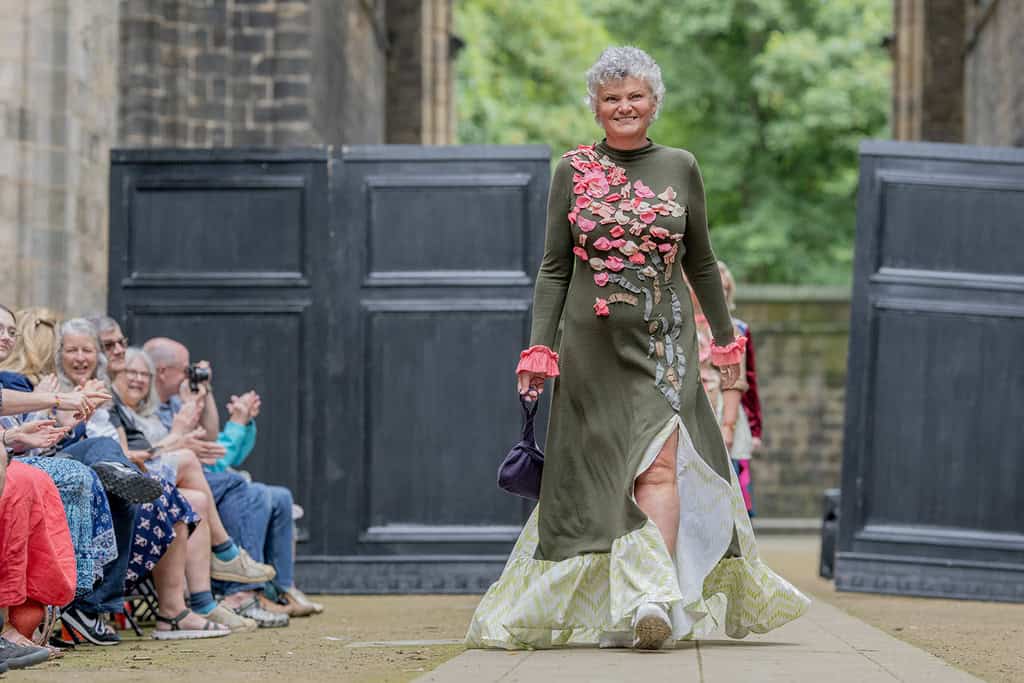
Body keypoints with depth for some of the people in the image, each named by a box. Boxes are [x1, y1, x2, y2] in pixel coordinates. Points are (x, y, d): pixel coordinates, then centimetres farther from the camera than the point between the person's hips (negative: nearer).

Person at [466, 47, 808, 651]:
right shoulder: (573, 171, 5)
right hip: (592, 344, 0)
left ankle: (652, 600, -24)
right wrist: (539, 347, -4)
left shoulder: (681, 168, 7)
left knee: (659, 464, -15)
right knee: (600, 471, 2)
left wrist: (726, 340, 18)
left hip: (664, 340, 0)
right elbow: (554, 268, 6)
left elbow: (701, 262, 16)